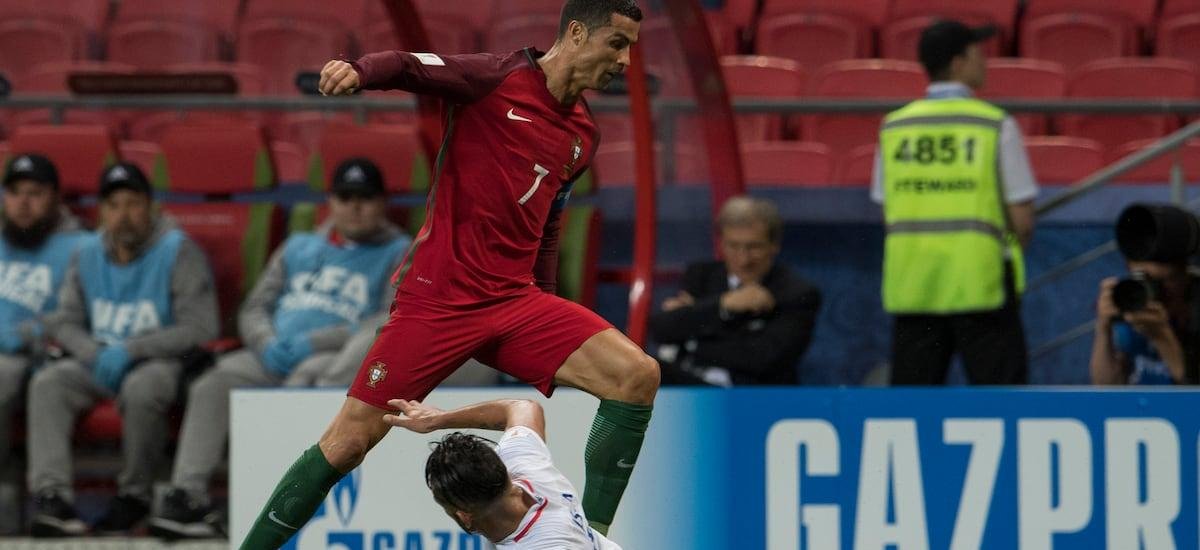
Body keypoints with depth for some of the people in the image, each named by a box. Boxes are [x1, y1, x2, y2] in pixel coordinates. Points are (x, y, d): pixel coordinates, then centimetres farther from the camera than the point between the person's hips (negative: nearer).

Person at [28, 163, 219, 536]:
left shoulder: (178, 251, -6)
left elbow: (199, 329, -12)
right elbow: (62, 322, 10)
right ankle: (50, 495, -36)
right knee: (48, 382, -24)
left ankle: (134, 497, -19)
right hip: (97, 360, 5)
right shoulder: (88, 254, 9)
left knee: (142, 388, -39)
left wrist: (129, 351, -19)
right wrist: (96, 355, -12)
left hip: (159, 361, -5)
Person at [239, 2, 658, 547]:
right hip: (437, 298, -6)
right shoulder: (498, 78, -6)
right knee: (347, 443, -6)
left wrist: (547, 310, 28)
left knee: (637, 375, -13)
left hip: (517, 302, 6)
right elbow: (408, 66, -19)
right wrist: (359, 70, -41)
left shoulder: (583, 135, 13)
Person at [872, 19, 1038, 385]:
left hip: (911, 282, 4)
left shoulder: (894, 127, 5)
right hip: (979, 282, -4)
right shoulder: (995, 125, -6)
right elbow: (1022, 219, -6)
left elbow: (886, 211, 8)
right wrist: (1010, 247, 14)